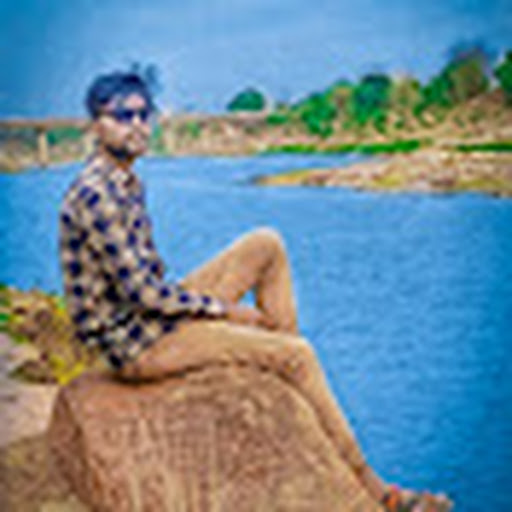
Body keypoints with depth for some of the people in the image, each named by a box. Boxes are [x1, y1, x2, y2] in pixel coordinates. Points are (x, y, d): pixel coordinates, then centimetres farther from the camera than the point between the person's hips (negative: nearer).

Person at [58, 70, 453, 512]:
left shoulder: (128, 183, 10)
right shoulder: (95, 196, -22)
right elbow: (142, 293, -23)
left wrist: (213, 305, 6)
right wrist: (225, 308, -12)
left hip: (158, 314, 10)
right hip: (136, 346, -10)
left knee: (267, 244, 7)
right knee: (298, 356, -15)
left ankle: (286, 365, 7)